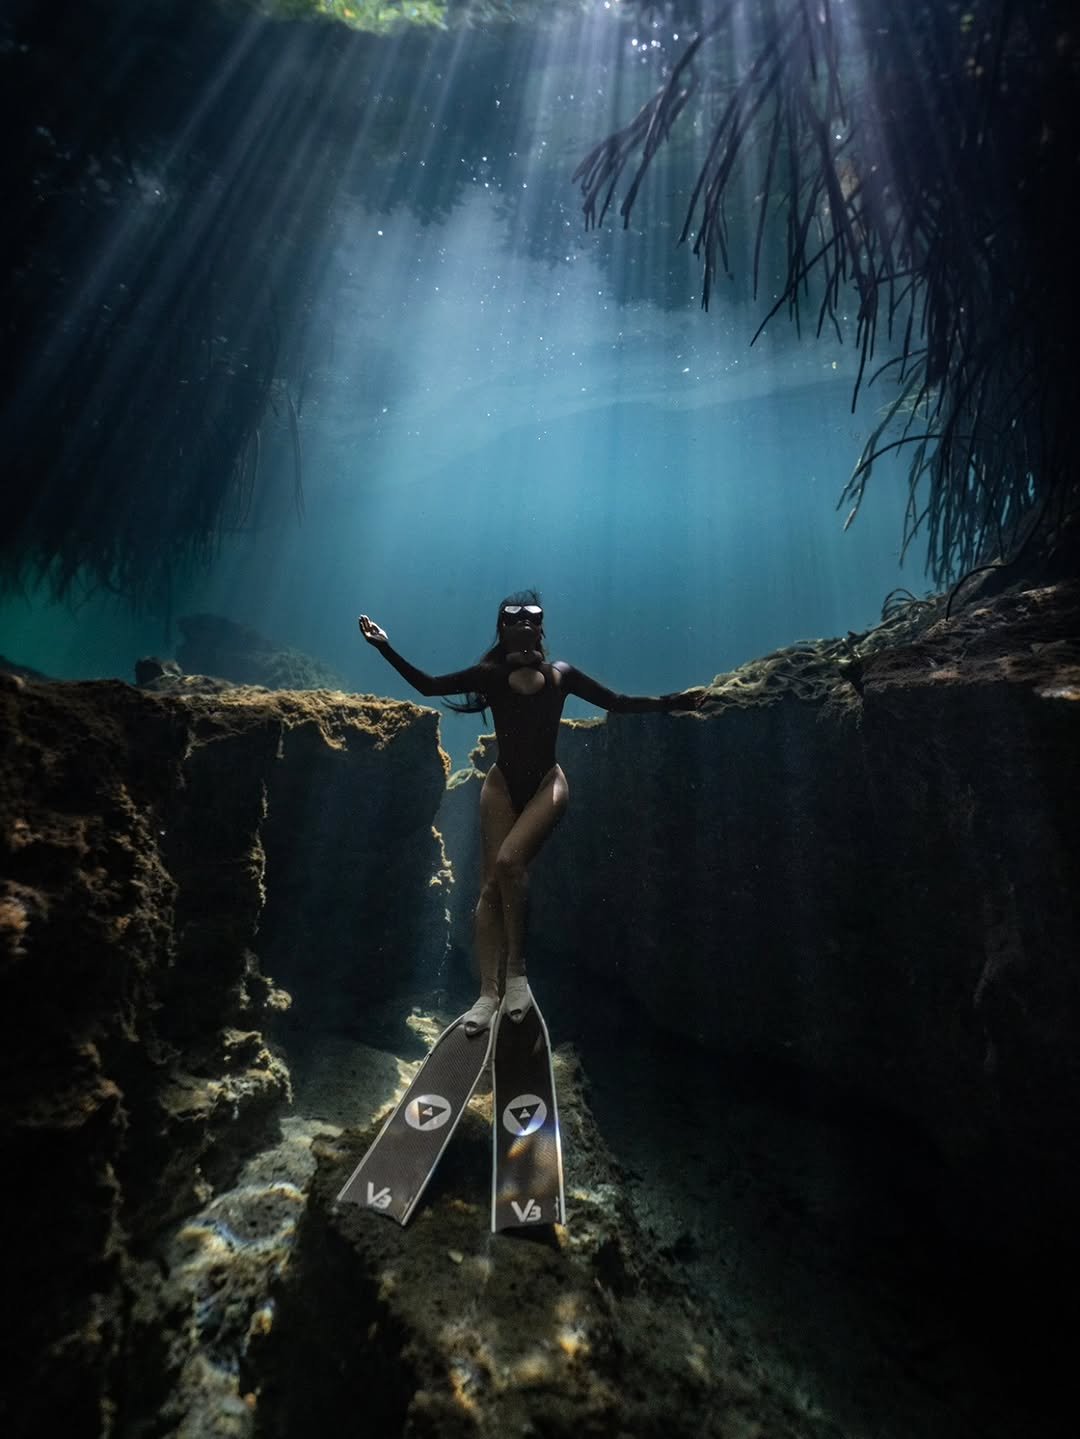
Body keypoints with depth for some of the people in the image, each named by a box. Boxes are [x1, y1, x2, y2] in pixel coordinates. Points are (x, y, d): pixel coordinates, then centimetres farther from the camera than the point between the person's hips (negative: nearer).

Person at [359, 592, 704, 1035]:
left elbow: (617, 703, 10)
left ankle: (517, 972, -8)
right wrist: (386, 648, -3)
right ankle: (488, 992, 1)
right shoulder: (491, 675, 5)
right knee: (492, 884, -4)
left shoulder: (561, 674, 7)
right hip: (503, 783, 1)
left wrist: (672, 702, 6)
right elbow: (428, 685, 3)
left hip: (546, 782, -1)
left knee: (509, 862, -24)